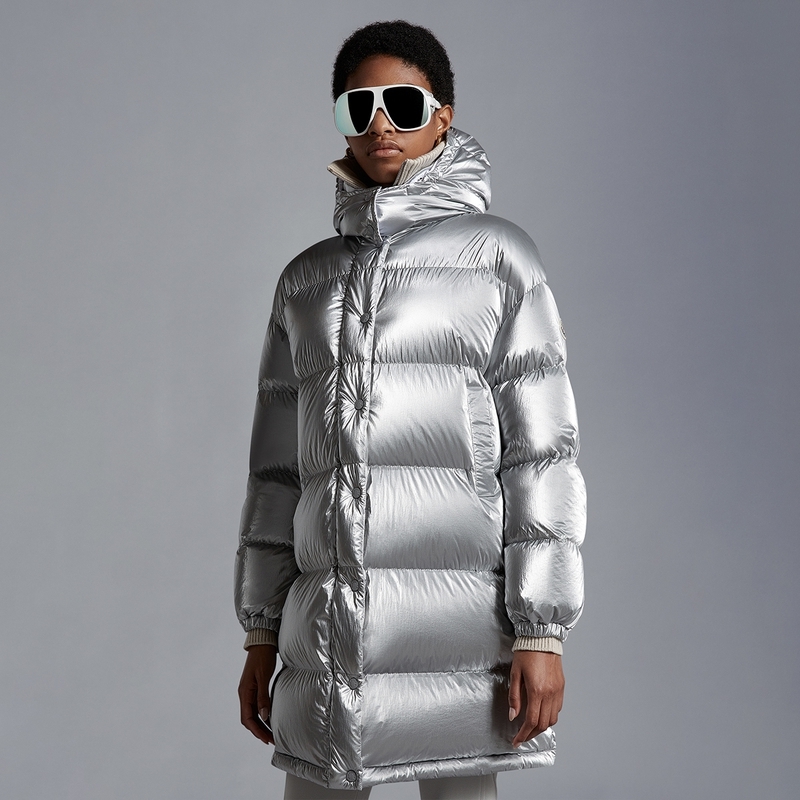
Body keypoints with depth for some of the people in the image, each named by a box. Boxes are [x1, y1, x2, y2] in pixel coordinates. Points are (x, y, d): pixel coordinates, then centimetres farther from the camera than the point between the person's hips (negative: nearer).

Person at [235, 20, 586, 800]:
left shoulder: (496, 254, 2)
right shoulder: (308, 280, 14)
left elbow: (541, 447, -3)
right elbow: (281, 465, 15)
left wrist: (542, 631, -9)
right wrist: (261, 632, 12)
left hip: (461, 629, -4)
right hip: (328, 639, 4)